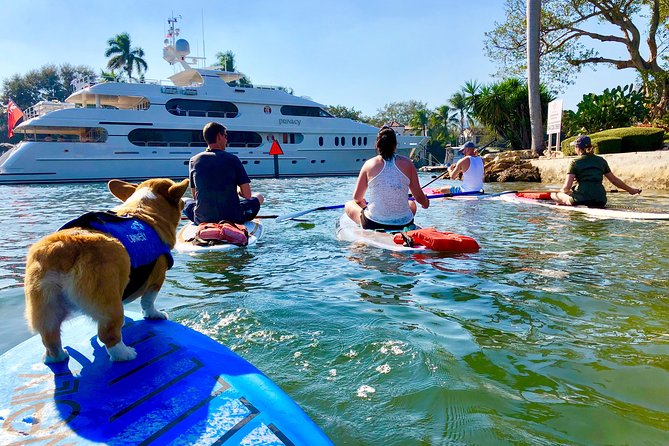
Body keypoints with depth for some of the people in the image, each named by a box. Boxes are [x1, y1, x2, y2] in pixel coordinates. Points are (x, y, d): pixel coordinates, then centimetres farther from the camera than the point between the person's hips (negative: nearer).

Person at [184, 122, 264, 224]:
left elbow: (195, 196, 10)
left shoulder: (194, 160, 1)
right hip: (233, 219, -2)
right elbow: (247, 195, -6)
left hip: (202, 220, 3)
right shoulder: (232, 159, -6)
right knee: (259, 197, 24)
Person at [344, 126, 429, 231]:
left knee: (349, 204, 26)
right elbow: (419, 197, 1)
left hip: (373, 225, -2)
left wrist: (363, 202, 28)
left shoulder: (369, 164, -5)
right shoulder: (407, 163, -3)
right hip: (404, 225, 2)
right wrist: (426, 203, 26)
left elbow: (357, 198, 4)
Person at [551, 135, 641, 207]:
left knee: (554, 194, 10)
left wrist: (560, 192, 16)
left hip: (582, 199, -5)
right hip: (600, 201, 5)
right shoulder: (601, 161, 14)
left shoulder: (575, 162, 1)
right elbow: (615, 180, 19)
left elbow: (567, 187, -6)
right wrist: (630, 190, 32)